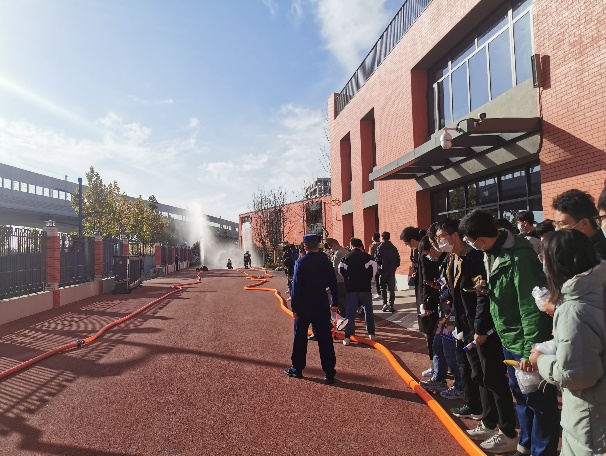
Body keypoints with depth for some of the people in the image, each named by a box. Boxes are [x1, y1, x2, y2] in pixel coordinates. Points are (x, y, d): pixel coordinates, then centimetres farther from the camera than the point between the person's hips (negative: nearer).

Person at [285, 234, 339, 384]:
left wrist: (294, 307, -8)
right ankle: (329, 373, 7)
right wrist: (335, 302, 11)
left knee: (300, 338, 13)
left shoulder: (301, 262, -10)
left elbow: (296, 286, -12)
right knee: (325, 339, 5)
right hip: (322, 306, 2)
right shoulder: (326, 261, -1)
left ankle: (297, 369, 24)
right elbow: (333, 283, 2)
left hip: (304, 306, -2)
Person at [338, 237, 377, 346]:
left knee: (350, 311, 3)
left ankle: (347, 337, -3)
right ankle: (371, 334, 20)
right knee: (368, 310, 15)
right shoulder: (367, 256, -3)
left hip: (350, 288, 1)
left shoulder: (346, 257, 3)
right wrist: (367, 279, 7)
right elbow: (373, 269, -9)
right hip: (365, 288, -1)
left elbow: (341, 271, 3)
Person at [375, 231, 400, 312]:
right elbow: (398, 258, 2)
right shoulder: (393, 247, 5)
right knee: (391, 288, 7)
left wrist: (379, 266, 3)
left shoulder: (380, 247, -8)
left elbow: (378, 259, -13)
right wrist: (395, 266, 12)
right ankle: (391, 305, 4)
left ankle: (385, 304, -1)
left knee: (383, 288, 9)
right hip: (392, 270, 3)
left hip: (383, 270, -3)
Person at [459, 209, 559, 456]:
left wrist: (530, 350, -23)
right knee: (520, 394, 22)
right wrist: (487, 288, -3)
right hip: (509, 339, 10)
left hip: (526, 341, -9)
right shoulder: (492, 253, 4)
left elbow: (531, 307, -25)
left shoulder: (519, 257, -24)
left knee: (538, 401, 6)